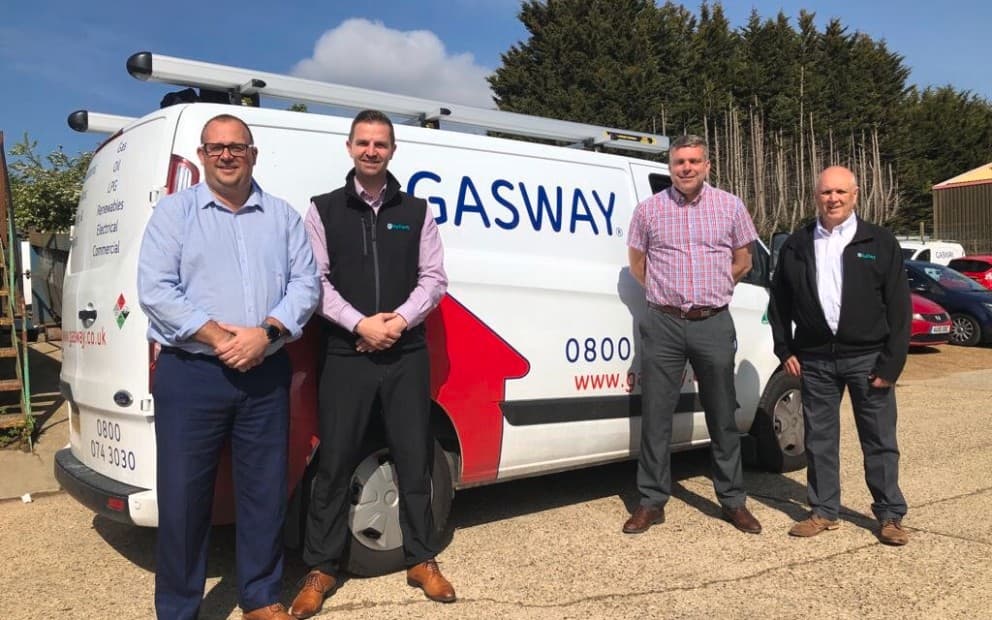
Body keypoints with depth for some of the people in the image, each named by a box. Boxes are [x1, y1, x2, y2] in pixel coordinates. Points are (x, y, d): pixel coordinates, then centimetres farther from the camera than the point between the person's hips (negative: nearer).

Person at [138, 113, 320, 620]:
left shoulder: (282, 216, 10)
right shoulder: (174, 212, 3)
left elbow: (306, 284, 3)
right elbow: (155, 291, -7)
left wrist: (266, 333, -14)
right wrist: (219, 337, -16)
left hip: (266, 373, 3)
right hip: (190, 374, -2)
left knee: (265, 491, 10)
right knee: (183, 494, 4)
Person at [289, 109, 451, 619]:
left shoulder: (416, 212, 9)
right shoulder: (323, 210, 5)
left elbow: (434, 279, 5)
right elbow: (314, 281, -2)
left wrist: (399, 320, -11)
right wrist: (360, 324, -14)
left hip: (407, 354, 2)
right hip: (346, 355, -1)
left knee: (414, 458, 8)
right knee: (335, 462, 4)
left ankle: (422, 561, 22)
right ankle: (322, 568, 17)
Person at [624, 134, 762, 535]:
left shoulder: (730, 207, 4)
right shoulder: (648, 210, 2)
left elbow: (743, 261, 14)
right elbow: (637, 263, 13)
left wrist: (713, 291, 13)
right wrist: (666, 293, 11)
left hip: (713, 324, 1)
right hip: (663, 325, 0)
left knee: (723, 419, 9)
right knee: (655, 417, 3)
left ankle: (733, 501, 22)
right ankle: (651, 502, 15)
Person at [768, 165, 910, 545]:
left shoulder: (880, 243, 0)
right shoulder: (796, 246, 7)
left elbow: (899, 307, -2)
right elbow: (779, 302, 12)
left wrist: (890, 364, -7)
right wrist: (785, 351, 5)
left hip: (867, 357, -2)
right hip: (815, 359, 2)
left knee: (879, 441, 5)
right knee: (819, 439, 9)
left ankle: (890, 516, 19)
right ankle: (824, 511, 22)